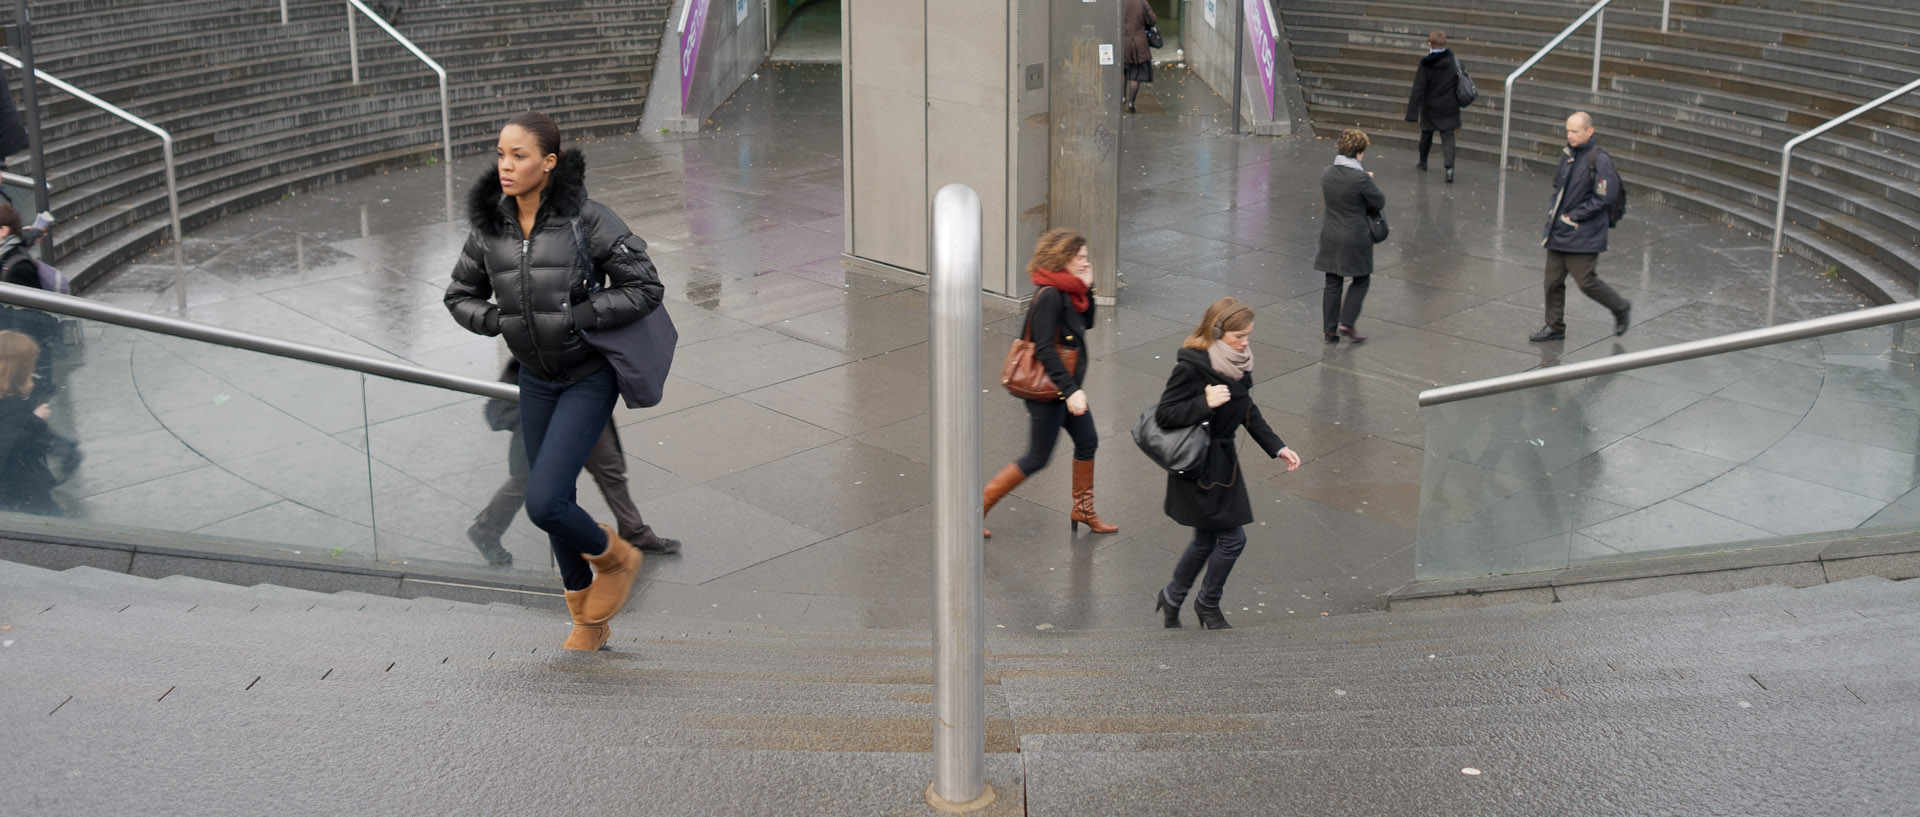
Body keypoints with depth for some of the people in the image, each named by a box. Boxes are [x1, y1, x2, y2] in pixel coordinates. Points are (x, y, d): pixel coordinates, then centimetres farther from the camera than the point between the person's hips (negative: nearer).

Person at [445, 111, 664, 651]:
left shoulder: (584, 217, -16)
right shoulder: (489, 226, -1)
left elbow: (646, 287, -15)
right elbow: (460, 295, 12)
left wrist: (574, 317, -19)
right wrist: (497, 320, -7)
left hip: (588, 378, -5)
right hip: (535, 381, 6)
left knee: (543, 501, -17)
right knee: (554, 502, 12)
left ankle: (615, 557, 15)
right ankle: (588, 623, 31)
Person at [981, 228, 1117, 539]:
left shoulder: (1068, 291, 4)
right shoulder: (1049, 295, -24)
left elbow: (1086, 323, 18)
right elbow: (1044, 350, -27)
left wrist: (1087, 287, 2)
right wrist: (1072, 390, -27)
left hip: (1067, 386, 9)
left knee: (1087, 442, 19)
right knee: (1037, 458, 0)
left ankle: (1083, 509, 36)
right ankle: (978, 506, 9)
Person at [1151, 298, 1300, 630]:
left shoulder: (1237, 360, 3)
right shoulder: (1192, 366, -22)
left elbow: (1248, 412, 14)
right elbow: (1164, 413, -20)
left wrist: (1277, 447, 9)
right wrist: (1206, 404, -30)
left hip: (1223, 459, 8)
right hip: (1200, 467, -8)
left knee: (1207, 540, 17)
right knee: (1232, 538, -2)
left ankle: (1171, 598, 34)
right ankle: (1208, 604, 21)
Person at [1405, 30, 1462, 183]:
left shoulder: (1425, 65, -13)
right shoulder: (1454, 61, -5)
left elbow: (1418, 89, -14)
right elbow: (1461, 82, 4)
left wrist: (1413, 112, -14)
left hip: (1430, 107, -1)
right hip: (1449, 107, 1)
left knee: (1426, 134, 19)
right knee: (1448, 136, -1)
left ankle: (1423, 162, 37)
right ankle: (1449, 166, -20)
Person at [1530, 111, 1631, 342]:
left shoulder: (1600, 160, -14)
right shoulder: (1568, 154, 8)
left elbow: (1604, 198, -17)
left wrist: (1573, 217, -15)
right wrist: (1554, 209, 10)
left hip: (1584, 234, -7)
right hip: (1559, 232, 7)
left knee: (1586, 282, -3)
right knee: (1553, 280, 8)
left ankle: (1621, 308, 22)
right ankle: (1554, 327, 20)